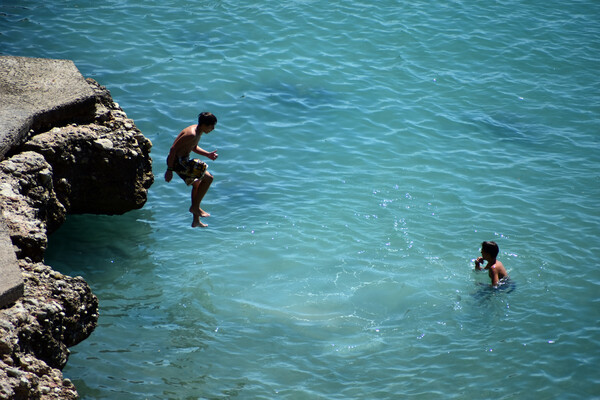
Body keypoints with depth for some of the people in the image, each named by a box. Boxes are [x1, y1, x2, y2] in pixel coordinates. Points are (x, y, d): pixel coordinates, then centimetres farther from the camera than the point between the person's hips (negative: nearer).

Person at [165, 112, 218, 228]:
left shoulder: (198, 132, 6)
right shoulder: (191, 134, -25)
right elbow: (173, 149, -25)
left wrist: (208, 154, 10)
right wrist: (169, 169, -24)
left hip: (183, 160, 11)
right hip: (178, 161, -11)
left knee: (197, 184, 23)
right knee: (208, 178, -10)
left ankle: (196, 220, 33)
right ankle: (195, 207, 1)